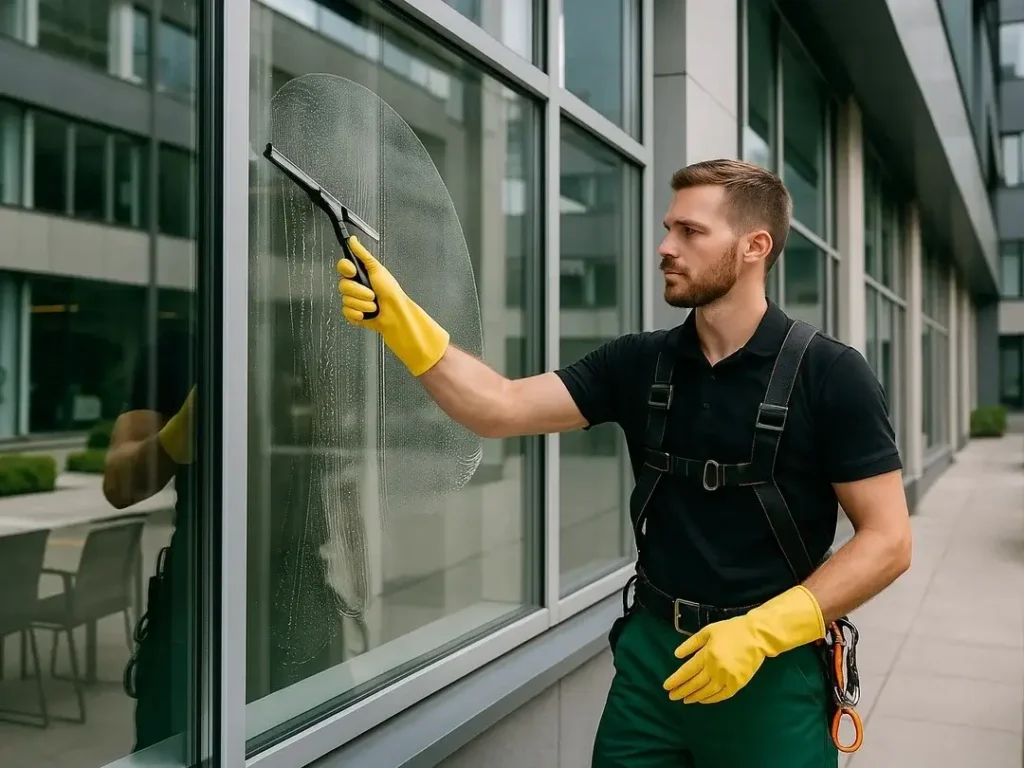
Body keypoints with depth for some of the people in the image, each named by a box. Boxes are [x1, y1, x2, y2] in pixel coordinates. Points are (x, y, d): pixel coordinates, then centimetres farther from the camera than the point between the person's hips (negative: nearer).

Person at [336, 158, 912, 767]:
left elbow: (888, 541, -10)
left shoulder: (830, 375, -9)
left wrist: (761, 631, -19)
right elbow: (500, 409, -7)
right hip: (650, 649, 4)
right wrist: (400, 318, -18)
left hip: (774, 667, -3)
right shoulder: (639, 363, 1)